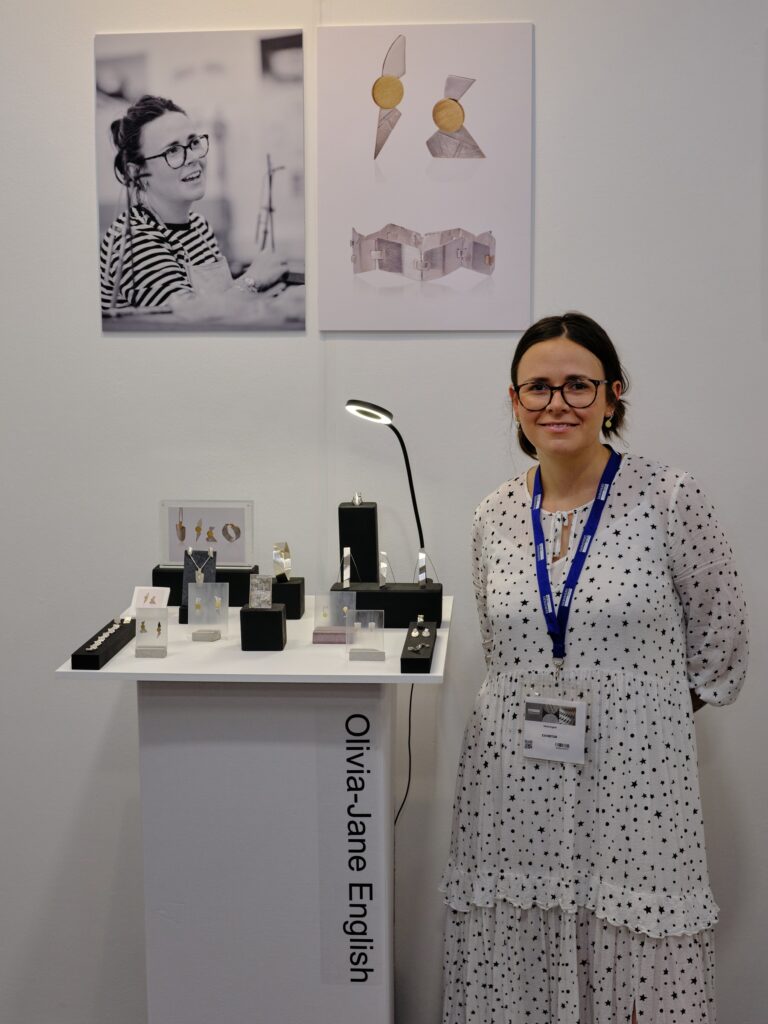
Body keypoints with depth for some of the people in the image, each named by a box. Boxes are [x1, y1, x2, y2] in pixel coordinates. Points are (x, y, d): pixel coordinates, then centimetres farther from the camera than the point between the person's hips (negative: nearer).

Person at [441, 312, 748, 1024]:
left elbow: (719, 642, 4)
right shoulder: (493, 515, 5)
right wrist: (535, 709, 13)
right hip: (513, 784, 4)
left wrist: (645, 710, 10)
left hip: (634, 782, -3)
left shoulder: (670, 500, -7)